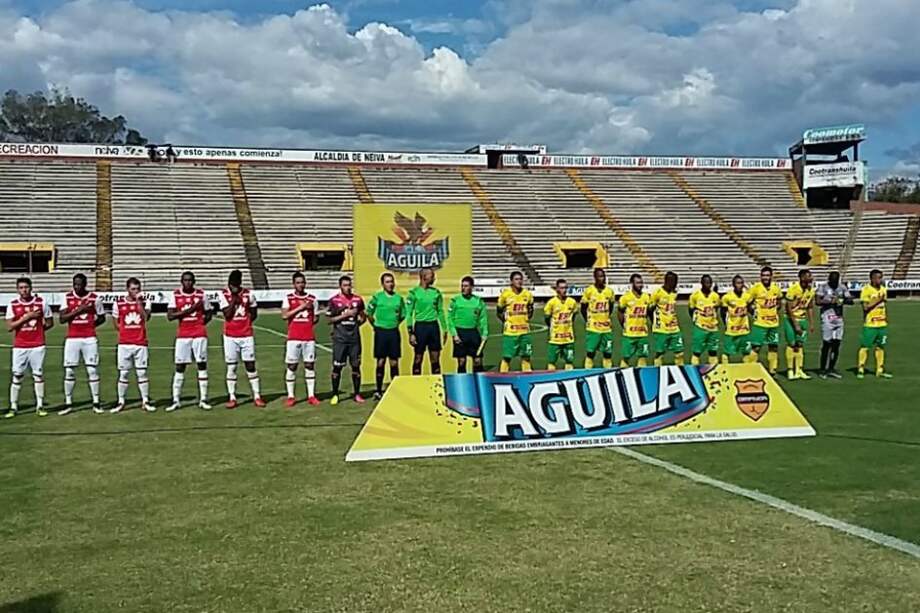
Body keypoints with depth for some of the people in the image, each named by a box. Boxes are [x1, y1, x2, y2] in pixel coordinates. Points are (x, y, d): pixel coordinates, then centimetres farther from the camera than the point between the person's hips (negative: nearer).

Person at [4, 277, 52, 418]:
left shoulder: (41, 302, 0)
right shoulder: (13, 305, 1)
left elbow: (49, 322, 9)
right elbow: (9, 327, -6)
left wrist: (37, 330, 0)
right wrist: (26, 317, -14)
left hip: (37, 345, 0)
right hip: (19, 346, 0)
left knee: (38, 374, 3)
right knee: (17, 376, 1)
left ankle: (40, 406, 10)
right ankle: (13, 407, 7)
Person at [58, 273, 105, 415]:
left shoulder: (94, 298, 0)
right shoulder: (67, 297, 2)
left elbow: (101, 318, 11)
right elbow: (62, 319, -6)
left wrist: (90, 325, -2)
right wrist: (77, 310, -15)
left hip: (89, 339, -1)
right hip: (72, 338, 1)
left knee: (92, 370, 1)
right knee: (69, 371, 2)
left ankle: (96, 403, 9)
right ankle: (68, 403, 11)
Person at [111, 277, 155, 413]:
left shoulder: (144, 302, 4)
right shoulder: (118, 303, 3)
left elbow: (145, 318, -13)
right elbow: (115, 323, 9)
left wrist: (139, 302, -13)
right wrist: (127, 330, -2)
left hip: (140, 343, 0)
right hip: (124, 344, 0)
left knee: (142, 373, 2)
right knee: (123, 373, 4)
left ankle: (145, 401, 9)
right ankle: (121, 402, 11)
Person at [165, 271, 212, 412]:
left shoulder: (201, 294, 4)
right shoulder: (175, 295, 2)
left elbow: (208, 314, 13)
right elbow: (170, 316, -8)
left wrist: (201, 323, -4)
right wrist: (189, 309, -16)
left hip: (200, 335, 1)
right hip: (182, 335, 0)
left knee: (202, 364, 0)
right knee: (180, 367, 0)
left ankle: (203, 400, 6)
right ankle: (176, 401, 5)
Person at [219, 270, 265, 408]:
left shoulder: (248, 294, 2)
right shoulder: (223, 295, -3)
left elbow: (254, 313, 13)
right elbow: (227, 314, -12)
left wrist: (246, 322, 1)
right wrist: (234, 299, -15)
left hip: (247, 335, 1)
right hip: (230, 336, -1)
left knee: (250, 365, 2)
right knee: (231, 367, 3)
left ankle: (257, 396, 6)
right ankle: (232, 398, 9)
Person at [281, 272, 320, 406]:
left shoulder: (312, 299, 10)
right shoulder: (288, 298, 2)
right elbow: (284, 316, -11)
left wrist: (307, 323, -1)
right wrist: (300, 307, -14)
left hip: (309, 337, 2)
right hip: (293, 338, -2)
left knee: (310, 365, 4)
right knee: (291, 366, 0)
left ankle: (311, 395, 8)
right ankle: (291, 396, 6)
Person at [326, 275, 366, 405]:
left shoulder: (358, 300, 7)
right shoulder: (334, 300, -2)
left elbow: (363, 316, 18)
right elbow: (330, 319, -5)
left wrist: (357, 323, -2)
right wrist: (345, 315, -14)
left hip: (354, 337, 3)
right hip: (340, 338, -3)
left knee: (356, 365, 6)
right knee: (337, 366, 0)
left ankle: (357, 394, 14)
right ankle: (335, 394, 9)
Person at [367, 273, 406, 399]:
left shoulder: (399, 298, 4)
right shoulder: (377, 297, -3)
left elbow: (403, 314, 17)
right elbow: (369, 313, 4)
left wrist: (395, 324, 9)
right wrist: (376, 326, 5)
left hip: (394, 332, 2)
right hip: (381, 332, -2)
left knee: (394, 362, 5)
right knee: (381, 362, 2)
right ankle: (378, 391, 10)